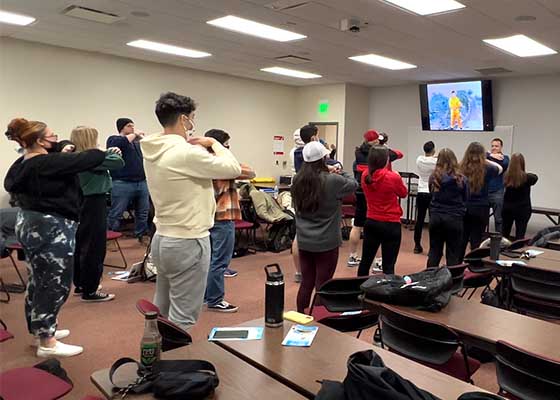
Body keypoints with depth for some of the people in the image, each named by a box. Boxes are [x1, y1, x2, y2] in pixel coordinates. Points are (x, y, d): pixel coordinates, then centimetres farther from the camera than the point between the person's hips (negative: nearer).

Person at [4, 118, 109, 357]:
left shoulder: (22, 164, 6)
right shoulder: (48, 164, -22)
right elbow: (95, 158, -23)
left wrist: (63, 149, 2)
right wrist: (100, 151, 0)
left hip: (30, 224, 10)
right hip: (51, 229, -10)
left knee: (39, 281, 19)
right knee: (55, 284, -1)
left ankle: (41, 330, 33)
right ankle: (47, 343, 7)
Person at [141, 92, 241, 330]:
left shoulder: (153, 152, 6)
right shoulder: (186, 152, -21)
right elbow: (233, 168, -14)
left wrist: (204, 148, 5)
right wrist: (214, 143, 0)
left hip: (162, 239, 9)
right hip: (188, 243, -9)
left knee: (161, 312, 21)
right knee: (182, 319, 2)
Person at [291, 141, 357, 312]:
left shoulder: (298, 180, -2)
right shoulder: (333, 180, -16)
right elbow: (353, 184, 1)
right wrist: (340, 172, 20)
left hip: (304, 241, 5)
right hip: (327, 242, -5)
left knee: (306, 283, 16)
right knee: (322, 286, 5)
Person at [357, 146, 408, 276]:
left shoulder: (365, 176, -3)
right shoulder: (393, 177, -17)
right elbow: (403, 193, 2)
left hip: (371, 222, 5)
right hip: (391, 225, -5)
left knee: (365, 260, 17)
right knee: (388, 265, 2)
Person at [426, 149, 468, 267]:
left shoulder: (433, 177, -4)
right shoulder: (460, 179, -9)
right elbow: (465, 198, 5)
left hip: (435, 217, 2)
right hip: (454, 218, -2)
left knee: (434, 251, 13)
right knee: (453, 254, 6)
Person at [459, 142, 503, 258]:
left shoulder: (461, 168, -7)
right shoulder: (486, 169, -7)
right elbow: (499, 168, 16)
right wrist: (485, 160, 20)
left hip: (463, 208, 1)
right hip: (480, 209, -1)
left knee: (461, 241, 11)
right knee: (476, 242, 6)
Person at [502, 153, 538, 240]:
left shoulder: (507, 175, -9)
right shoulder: (527, 177, -15)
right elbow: (535, 177, 8)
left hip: (507, 207, 3)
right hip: (522, 209, -3)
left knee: (505, 232, 14)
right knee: (520, 234, 2)